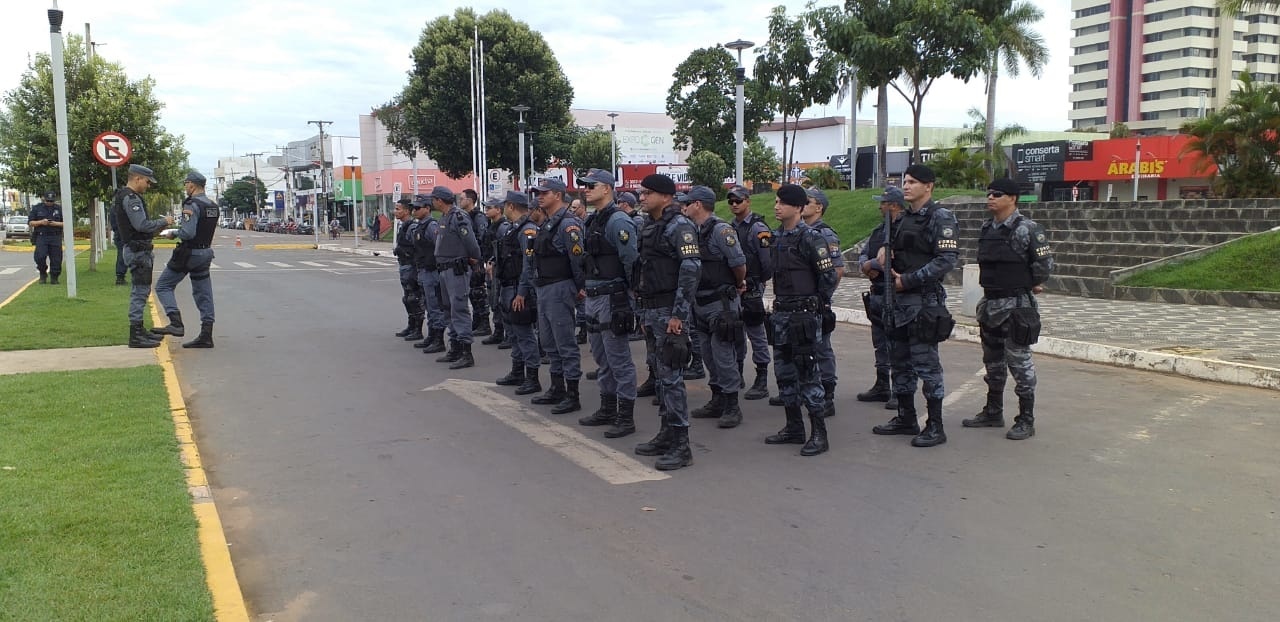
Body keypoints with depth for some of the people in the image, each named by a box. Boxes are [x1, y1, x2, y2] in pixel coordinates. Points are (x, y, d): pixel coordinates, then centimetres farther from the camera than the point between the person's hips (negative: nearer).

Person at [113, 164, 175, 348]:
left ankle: (138, 331, 23)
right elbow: (141, 225, -24)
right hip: (138, 251, -11)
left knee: (140, 291, 16)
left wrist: (159, 225, 14)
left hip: (136, 249, 11)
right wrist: (163, 221, -12)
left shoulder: (127, 197, 18)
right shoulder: (131, 198, -16)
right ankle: (136, 336, -9)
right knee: (140, 291, -10)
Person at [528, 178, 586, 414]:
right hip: (543, 289, 10)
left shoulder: (567, 223, -15)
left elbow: (578, 258, -18)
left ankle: (572, 396, 0)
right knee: (550, 343, 16)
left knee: (566, 344, -5)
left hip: (559, 289, -10)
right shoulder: (547, 224, 16)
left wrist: (581, 288, -16)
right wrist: (537, 286, 16)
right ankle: (557, 389, 26)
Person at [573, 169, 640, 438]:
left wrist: (630, 296, -13)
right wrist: (587, 288, 16)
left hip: (613, 298, -10)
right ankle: (607, 410, 28)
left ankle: (626, 417, 2)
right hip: (593, 298, 10)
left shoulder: (618, 221, -15)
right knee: (601, 357, 17)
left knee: (619, 360, -4)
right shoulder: (593, 221, 15)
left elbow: (632, 262, -17)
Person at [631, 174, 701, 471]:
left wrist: (678, 314, -23)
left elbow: (691, 270, -21)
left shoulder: (679, 227, -12)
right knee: (661, 374, 14)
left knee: (670, 376, -9)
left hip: (670, 312, -9)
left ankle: (681, 446, -4)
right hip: (653, 311, 9)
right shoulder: (651, 228, 17)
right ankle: (666, 434, 23)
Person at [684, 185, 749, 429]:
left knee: (724, 357, -4)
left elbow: (739, 264, -18)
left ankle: (732, 407, 5)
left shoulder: (721, 230, -16)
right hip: (701, 303, 9)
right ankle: (717, 402, 25)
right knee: (709, 356, 15)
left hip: (721, 304, -9)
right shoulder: (695, 232, 10)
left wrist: (738, 285, -1)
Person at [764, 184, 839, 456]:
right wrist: (780, 301, 16)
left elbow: (829, 275, -13)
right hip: (781, 313, 9)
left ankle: (819, 435, 1)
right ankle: (794, 428, 24)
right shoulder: (778, 237, 11)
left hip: (804, 314, -8)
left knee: (808, 373, -5)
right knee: (784, 372, 13)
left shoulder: (810, 238, -13)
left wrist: (815, 304, -5)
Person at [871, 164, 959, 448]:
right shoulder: (905, 217, 15)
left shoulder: (940, 217, -10)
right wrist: (885, 250, 3)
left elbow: (946, 260, -18)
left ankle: (935, 426, 3)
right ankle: (906, 418, 25)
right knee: (900, 361, 13)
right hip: (898, 300, 9)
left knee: (926, 363, -5)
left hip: (924, 301, -8)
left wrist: (908, 280, -17)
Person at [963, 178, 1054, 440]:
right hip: (991, 303, 8)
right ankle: (993, 413, 29)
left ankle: (1026, 420, 6)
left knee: (1019, 361, -3)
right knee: (993, 360, 16)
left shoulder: (1026, 229, -14)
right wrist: (988, 296, 15)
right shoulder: (987, 229, 10)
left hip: (1016, 305, -8)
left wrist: (1032, 286, -2)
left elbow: (1045, 263, -14)